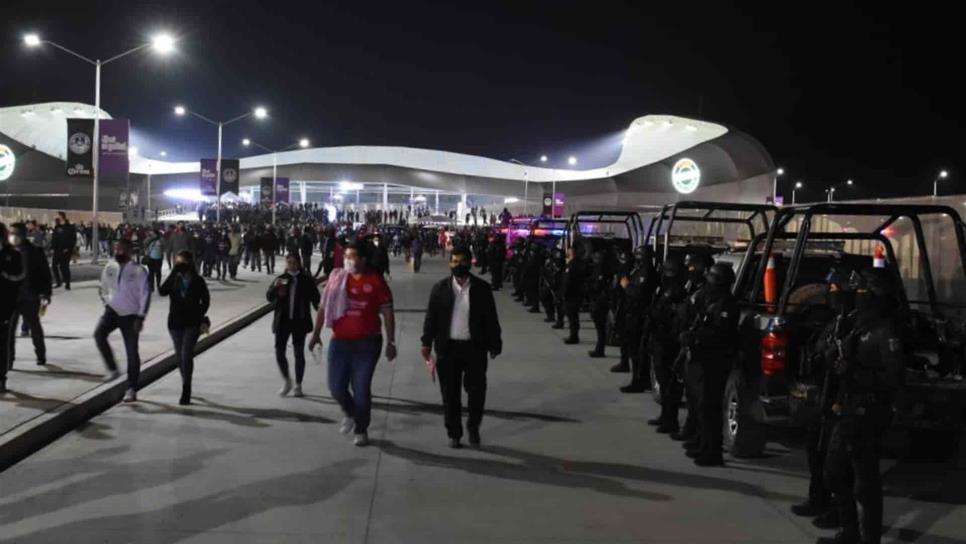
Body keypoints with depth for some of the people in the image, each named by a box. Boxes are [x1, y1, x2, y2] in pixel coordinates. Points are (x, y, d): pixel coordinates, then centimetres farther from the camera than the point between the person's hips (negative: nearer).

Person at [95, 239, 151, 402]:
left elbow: (145, 295, -12)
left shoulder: (139, 271, -13)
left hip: (130, 315, -3)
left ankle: (132, 389, 11)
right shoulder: (110, 267, 1)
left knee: (132, 352, 2)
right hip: (112, 311, 4)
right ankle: (112, 369, -9)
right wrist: (106, 301, 7)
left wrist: (140, 317, -15)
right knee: (99, 334, -25)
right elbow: (104, 286, 17)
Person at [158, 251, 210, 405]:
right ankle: (186, 387, 28)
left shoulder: (198, 281, -3)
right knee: (180, 357, 11)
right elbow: (162, 292, -18)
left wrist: (199, 316, -4)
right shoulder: (174, 280, 0)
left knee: (186, 355, -16)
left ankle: (186, 389, -9)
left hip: (192, 324, -3)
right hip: (175, 323, 3)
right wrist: (173, 273, -23)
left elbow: (206, 301, 7)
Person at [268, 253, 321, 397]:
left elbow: (315, 298, 2)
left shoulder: (306, 280, -2)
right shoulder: (281, 279, 4)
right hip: (282, 320, 2)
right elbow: (269, 297, -1)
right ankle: (287, 381, 17)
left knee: (299, 353, 5)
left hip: (300, 321, -2)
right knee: (279, 351, -3)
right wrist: (275, 287, -20)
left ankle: (298, 385, 17)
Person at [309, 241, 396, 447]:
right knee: (336, 386, 2)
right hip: (340, 342, 3)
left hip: (367, 343, -3)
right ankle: (349, 412, 35)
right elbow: (324, 307, 8)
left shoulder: (375, 281, -5)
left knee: (361, 388, 0)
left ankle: (361, 430, 20)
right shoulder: (337, 277, 1)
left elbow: (387, 313, -2)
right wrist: (316, 333, 6)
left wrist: (391, 342, -4)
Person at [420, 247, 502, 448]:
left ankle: (473, 427, 23)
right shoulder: (440, 288, 1)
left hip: (475, 348, -1)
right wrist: (427, 343, -4)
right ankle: (454, 433, 21)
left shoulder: (482, 288, -1)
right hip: (448, 348, 1)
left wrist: (494, 344, 1)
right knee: (450, 394, 7)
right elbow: (431, 317, 3)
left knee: (476, 391, -1)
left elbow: (491, 318, 2)